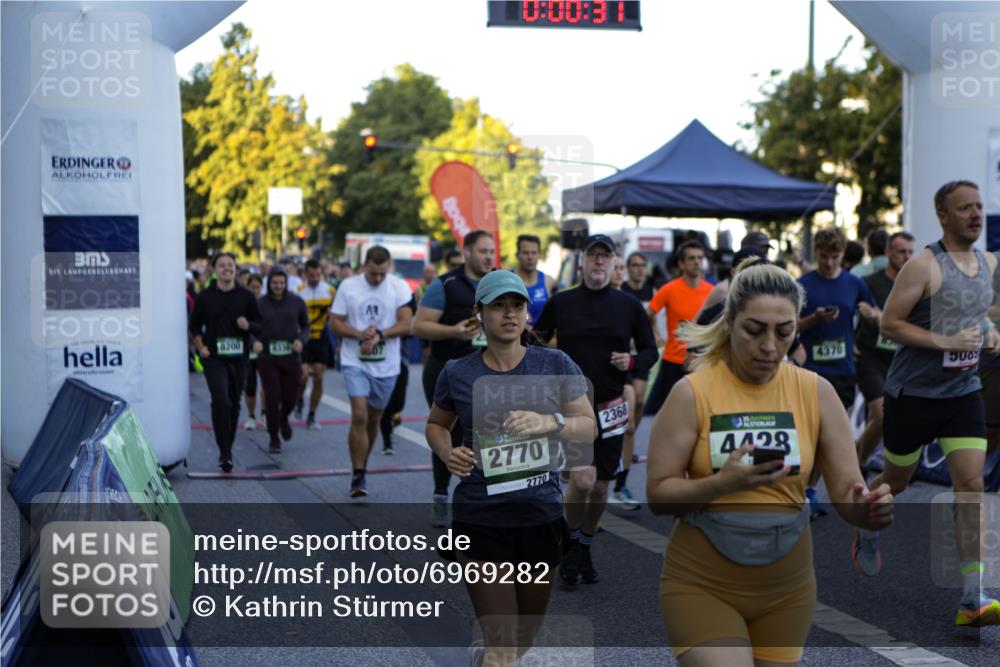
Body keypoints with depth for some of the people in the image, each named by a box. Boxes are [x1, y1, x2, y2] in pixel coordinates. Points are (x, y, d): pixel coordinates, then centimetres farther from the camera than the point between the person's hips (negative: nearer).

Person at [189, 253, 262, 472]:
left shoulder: (246, 296, 5)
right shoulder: (204, 297, 2)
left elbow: (259, 324, 9)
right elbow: (194, 326, 12)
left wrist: (248, 325, -12)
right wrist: (200, 347, -2)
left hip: (239, 357, 2)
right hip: (214, 358, -2)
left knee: (234, 404, 10)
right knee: (221, 401, -17)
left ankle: (227, 449, 26)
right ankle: (224, 452, -12)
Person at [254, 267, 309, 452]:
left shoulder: (296, 302, 3)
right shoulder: (260, 304, 0)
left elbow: (306, 326, 12)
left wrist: (301, 340, -8)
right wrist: (255, 341, -15)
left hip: (291, 357, 1)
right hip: (267, 358, -1)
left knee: (290, 397, 2)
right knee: (272, 398, -5)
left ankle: (284, 419, 39)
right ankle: (274, 437, 11)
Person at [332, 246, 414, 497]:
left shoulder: (399, 287, -3)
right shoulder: (348, 286, -3)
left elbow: (407, 324, -9)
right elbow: (336, 324, -2)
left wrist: (379, 334, -22)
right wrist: (360, 335, -18)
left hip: (386, 365, 2)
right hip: (355, 362, -2)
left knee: (374, 419, 14)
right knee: (359, 416, -14)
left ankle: (362, 465, 34)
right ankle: (358, 475, -6)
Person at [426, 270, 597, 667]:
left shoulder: (556, 365, -2)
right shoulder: (457, 374, -2)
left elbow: (589, 427, -2)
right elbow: (436, 425, 14)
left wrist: (550, 422, -22)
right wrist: (447, 454, -7)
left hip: (542, 517, 2)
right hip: (481, 522, -2)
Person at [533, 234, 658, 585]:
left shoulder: (628, 305, 3)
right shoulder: (561, 302, 0)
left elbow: (650, 350, 9)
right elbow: (537, 342, 10)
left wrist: (632, 361, -9)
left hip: (610, 405, 3)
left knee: (600, 486, 9)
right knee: (582, 479, -19)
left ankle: (584, 549, 31)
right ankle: (570, 543, 8)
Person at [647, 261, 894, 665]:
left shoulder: (816, 392, -3)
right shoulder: (692, 393, -11)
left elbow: (847, 490, -4)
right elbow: (657, 495, -11)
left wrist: (867, 506, -27)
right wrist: (722, 483, -28)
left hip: (786, 587, 3)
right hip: (702, 584, -3)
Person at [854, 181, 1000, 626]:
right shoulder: (923, 266, -13)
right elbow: (888, 324, -15)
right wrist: (946, 342, -22)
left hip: (963, 393, 5)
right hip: (913, 392, -5)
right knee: (896, 480, 12)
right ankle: (867, 532, 46)